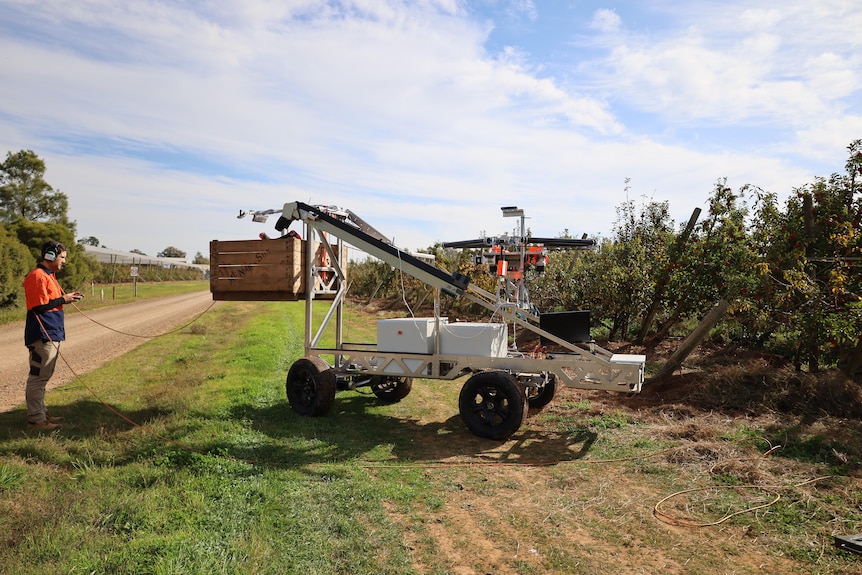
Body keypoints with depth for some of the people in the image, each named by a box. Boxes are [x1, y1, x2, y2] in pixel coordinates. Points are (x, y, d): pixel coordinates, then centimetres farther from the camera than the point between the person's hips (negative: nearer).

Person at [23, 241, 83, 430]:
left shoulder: (48, 275, 17)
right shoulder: (37, 276, -15)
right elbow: (39, 306, -21)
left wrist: (67, 297, 4)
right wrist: (63, 299, -13)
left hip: (52, 334, 11)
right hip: (42, 336, -11)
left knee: (43, 376, 16)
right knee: (38, 377, -3)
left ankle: (41, 413, 26)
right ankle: (35, 419, 4)